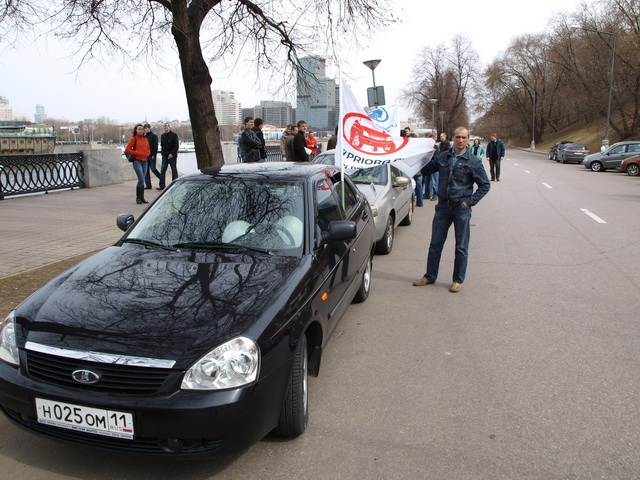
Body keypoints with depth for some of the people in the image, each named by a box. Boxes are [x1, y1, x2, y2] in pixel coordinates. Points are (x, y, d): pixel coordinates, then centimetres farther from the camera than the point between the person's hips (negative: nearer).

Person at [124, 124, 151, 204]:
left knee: (142, 180, 7)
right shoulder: (134, 139, -1)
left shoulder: (145, 139, 15)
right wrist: (137, 153, -11)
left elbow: (148, 150, 23)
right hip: (137, 161, -6)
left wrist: (147, 154, 1)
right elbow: (127, 149, -6)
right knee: (141, 180, -14)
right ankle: (138, 198, -4)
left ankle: (142, 198, 12)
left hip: (144, 161, 6)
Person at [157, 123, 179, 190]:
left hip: (172, 156, -5)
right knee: (162, 170, -1)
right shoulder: (162, 136, 13)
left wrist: (172, 154, -17)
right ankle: (162, 185, 0)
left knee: (174, 171, 1)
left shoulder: (174, 135, -4)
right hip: (164, 156, 5)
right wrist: (162, 152, 9)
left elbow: (176, 146, -9)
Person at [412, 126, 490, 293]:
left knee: (461, 247, 6)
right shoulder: (443, 157, 7)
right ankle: (430, 276, 24)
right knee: (435, 243, 10)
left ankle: (458, 280, 18)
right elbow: (427, 169, 21)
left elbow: (485, 185, 0)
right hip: (443, 206, 3)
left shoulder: (474, 162, -2)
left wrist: (470, 201, -8)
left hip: (461, 209, -3)